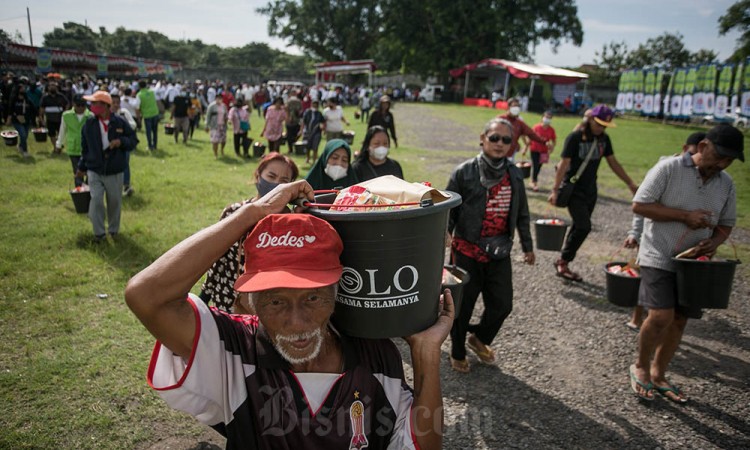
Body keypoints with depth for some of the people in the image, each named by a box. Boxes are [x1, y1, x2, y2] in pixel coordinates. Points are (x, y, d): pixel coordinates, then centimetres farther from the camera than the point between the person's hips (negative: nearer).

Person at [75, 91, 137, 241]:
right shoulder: (89, 124, -1)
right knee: (96, 201, -10)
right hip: (94, 171, 0)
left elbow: (133, 140, 2)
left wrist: (122, 141, -20)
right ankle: (99, 232, 5)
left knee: (114, 202, 11)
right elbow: (85, 147, 9)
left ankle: (113, 229, 32)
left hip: (115, 172, 0)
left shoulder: (120, 123, -5)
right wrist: (82, 166, 13)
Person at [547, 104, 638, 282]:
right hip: (574, 189, -6)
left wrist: (631, 184, 10)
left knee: (579, 227, 7)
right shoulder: (575, 138, -13)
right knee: (584, 226, -14)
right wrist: (555, 190, -21)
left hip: (590, 191, 6)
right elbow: (564, 164, -16)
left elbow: (613, 163, 12)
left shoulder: (604, 139, 5)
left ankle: (563, 262, 16)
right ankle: (562, 262, -2)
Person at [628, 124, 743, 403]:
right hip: (659, 258, -6)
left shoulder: (726, 184, 6)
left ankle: (658, 375, 27)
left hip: (693, 263, 6)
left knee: (679, 320, 10)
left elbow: (726, 223, 16)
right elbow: (639, 205, -15)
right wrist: (685, 216, -19)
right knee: (661, 316, -16)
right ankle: (640, 366, 11)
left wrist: (714, 242, -7)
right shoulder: (669, 168, -12)